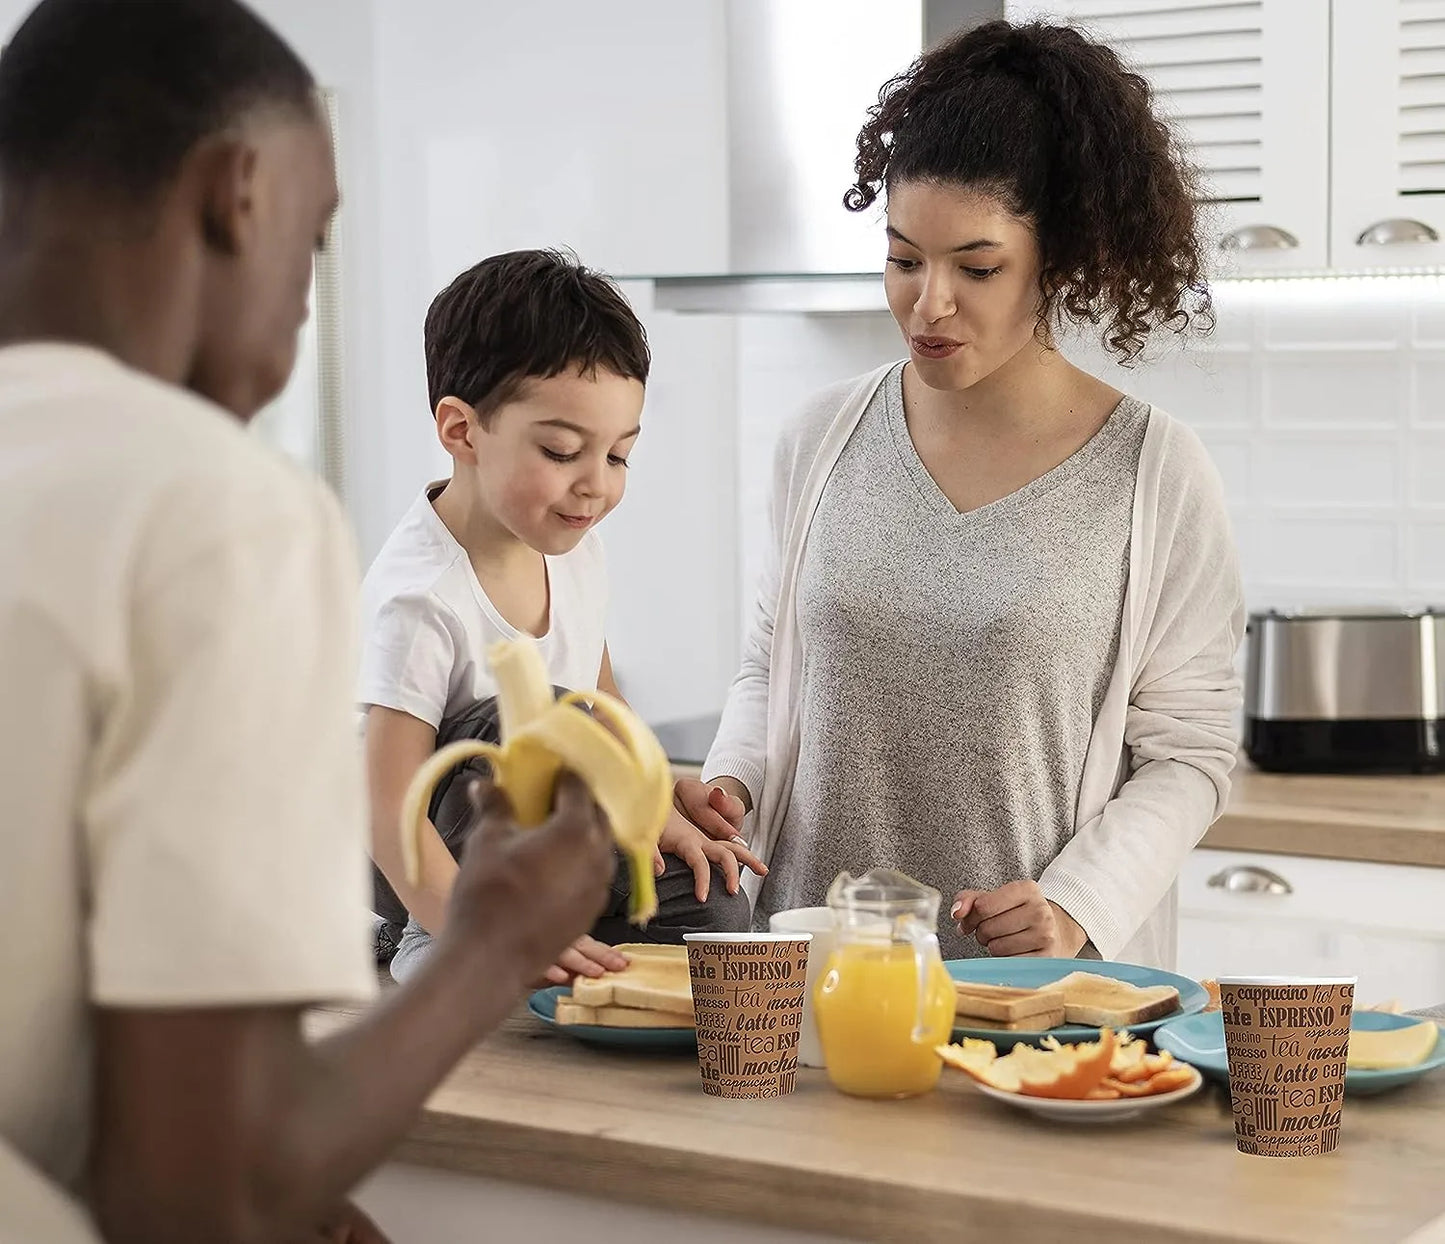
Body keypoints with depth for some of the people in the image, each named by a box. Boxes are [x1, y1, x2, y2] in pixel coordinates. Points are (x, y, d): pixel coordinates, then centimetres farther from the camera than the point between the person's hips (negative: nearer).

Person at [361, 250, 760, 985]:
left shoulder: (570, 542, -3)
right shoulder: (420, 599, -29)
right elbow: (388, 811, -34)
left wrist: (654, 812, 0)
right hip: (440, 870, -7)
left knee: (713, 908, -13)